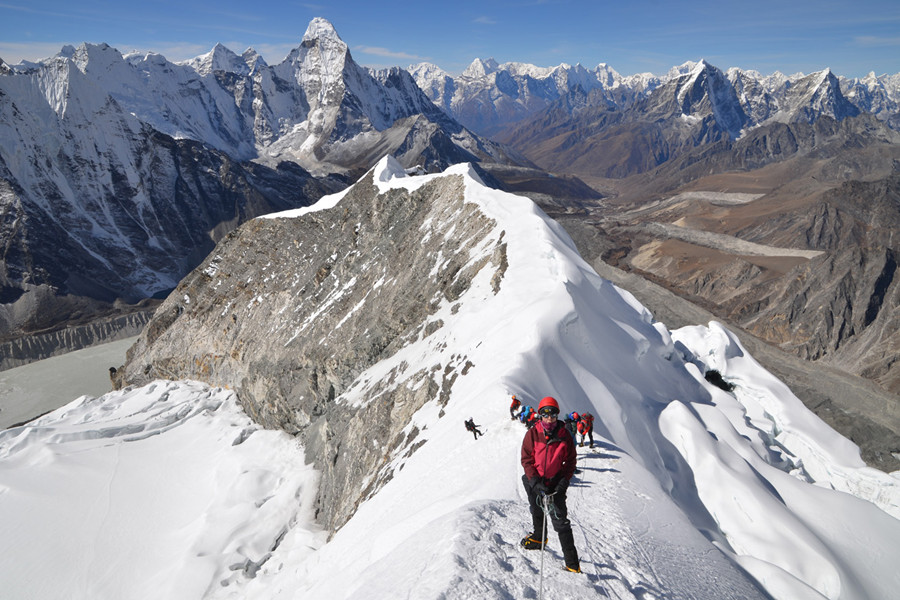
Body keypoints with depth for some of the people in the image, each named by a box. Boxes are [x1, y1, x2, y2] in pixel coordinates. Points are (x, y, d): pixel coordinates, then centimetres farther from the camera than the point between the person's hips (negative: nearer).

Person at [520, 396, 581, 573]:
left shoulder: (564, 435, -9)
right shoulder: (532, 434, -10)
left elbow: (570, 461, 1)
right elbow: (526, 460, -6)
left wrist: (563, 482, -9)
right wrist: (536, 482, -15)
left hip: (556, 483, -2)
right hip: (535, 482, 2)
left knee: (561, 522, -6)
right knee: (537, 513, 23)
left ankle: (572, 562, 1)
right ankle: (539, 538, 51)